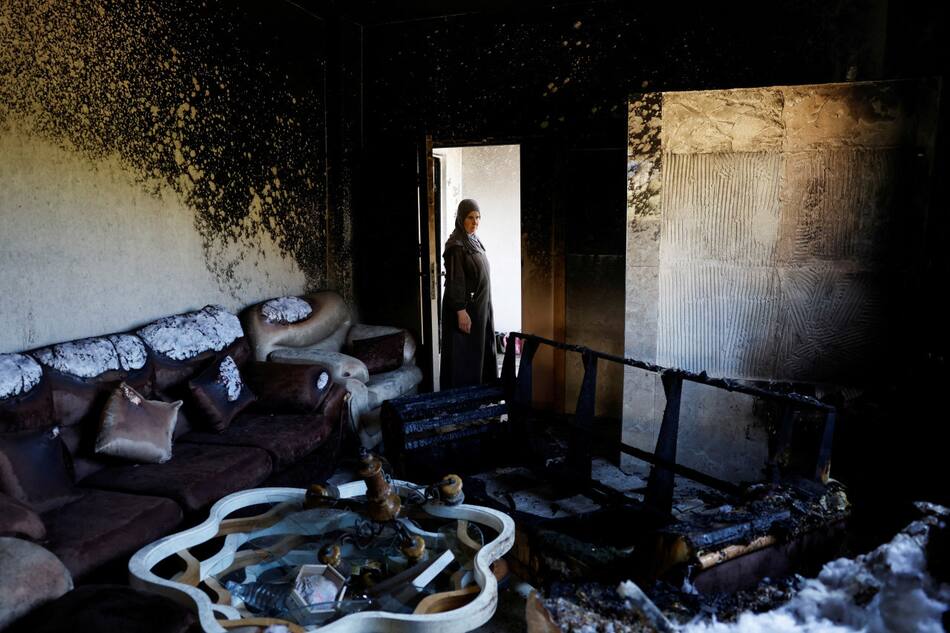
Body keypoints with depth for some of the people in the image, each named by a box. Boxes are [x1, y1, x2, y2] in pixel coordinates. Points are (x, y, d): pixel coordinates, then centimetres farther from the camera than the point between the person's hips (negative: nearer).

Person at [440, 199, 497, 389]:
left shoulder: (474, 241, 12)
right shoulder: (456, 245, -15)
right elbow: (455, 281, -19)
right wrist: (461, 310, -23)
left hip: (480, 306, 9)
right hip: (465, 307, -9)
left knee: (481, 349, 14)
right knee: (463, 352, -1)